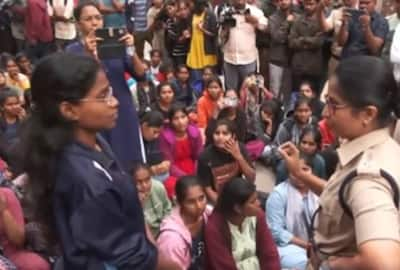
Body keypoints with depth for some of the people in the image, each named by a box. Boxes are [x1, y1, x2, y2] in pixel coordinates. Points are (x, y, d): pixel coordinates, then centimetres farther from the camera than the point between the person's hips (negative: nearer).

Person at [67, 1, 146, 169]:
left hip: (124, 115, 3)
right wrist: (89, 54, -28)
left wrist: (131, 50, -17)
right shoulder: (73, 51, -1)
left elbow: (141, 75, -2)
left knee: (131, 164, 5)